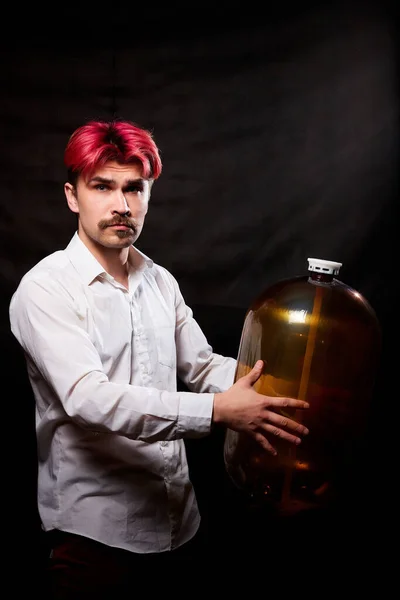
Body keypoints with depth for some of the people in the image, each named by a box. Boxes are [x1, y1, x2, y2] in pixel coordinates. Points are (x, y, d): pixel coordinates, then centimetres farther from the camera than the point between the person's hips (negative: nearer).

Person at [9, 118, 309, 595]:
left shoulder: (161, 282, 8)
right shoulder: (45, 288, -14)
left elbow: (203, 366, 9)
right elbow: (88, 398, -26)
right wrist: (217, 410, -32)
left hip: (176, 515, 6)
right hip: (95, 527, -6)